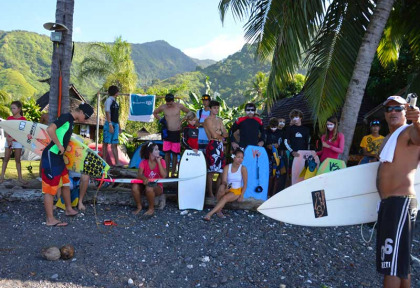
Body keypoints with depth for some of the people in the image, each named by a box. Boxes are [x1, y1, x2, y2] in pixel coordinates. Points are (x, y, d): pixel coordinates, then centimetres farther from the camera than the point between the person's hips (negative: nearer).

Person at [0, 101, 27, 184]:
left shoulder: (23, 119, -4)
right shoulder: (9, 118, 5)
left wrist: (12, 139, -18)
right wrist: (8, 139, -12)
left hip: (18, 141, -2)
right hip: (8, 141, 3)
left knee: (17, 160, 3)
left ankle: (20, 177, 8)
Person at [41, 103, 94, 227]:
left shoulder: (70, 121, 14)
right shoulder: (66, 117, -14)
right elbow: (50, 129, -26)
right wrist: (60, 146, -20)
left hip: (58, 156, 10)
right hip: (51, 155, -10)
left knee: (66, 183, 19)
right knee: (50, 187, -5)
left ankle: (69, 209, 33)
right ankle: (50, 220, 1)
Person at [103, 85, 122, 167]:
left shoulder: (115, 101, 16)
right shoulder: (109, 100, -7)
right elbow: (107, 113, -15)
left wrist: (119, 126, 18)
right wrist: (110, 124, -23)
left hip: (115, 124, 8)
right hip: (109, 124, -8)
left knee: (114, 144, 4)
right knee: (106, 143, -1)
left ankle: (117, 162, 3)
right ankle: (104, 160, 4)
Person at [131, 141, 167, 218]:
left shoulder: (161, 161, -6)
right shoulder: (143, 162, -3)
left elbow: (164, 176, -20)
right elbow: (139, 175, -15)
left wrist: (158, 162, -20)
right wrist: (144, 178, -39)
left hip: (157, 187, -2)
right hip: (146, 184, 2)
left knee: (149, 188, -36)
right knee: (134, 187, -28)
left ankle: (151, 209, -12)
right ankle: (139, 207, -5)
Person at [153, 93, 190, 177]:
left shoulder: (179, 106, -4)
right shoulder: (162, 107, 0)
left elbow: (189, 112, 9)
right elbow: (155, 113, 19)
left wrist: (182, 120, -1)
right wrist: (161, 120, 6)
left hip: (176, 133, -1)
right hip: (167, 132, 1)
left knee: (175, 154, 2)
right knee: (167, 153, 1)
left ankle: (173, 173, 11)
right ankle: (166, 173, 9)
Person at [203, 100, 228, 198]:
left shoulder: (219, 120, 20)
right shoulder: (208, 120, -4)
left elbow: (226, 134, 12)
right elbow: (214, 135, -13)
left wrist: (219, 133, -7)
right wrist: (221, 136, 5)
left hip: (220, 146, 8)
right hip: (212, 145, -8)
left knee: (221, 170, 7)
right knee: (211, 171, -6)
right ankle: (210, 193, 1)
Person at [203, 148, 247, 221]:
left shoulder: (243, 169, -8)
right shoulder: (227, 167, -4)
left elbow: (245, 184, -5)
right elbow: (224, 181, -13)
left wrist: (241, 196, -13)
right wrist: (226, 185, -37)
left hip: (237, 191, -2)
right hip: (227, 189, 2)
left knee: (225, 198, -32)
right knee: (221, 187, -34)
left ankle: (210, 214, -33)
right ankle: (219, 210, -25)